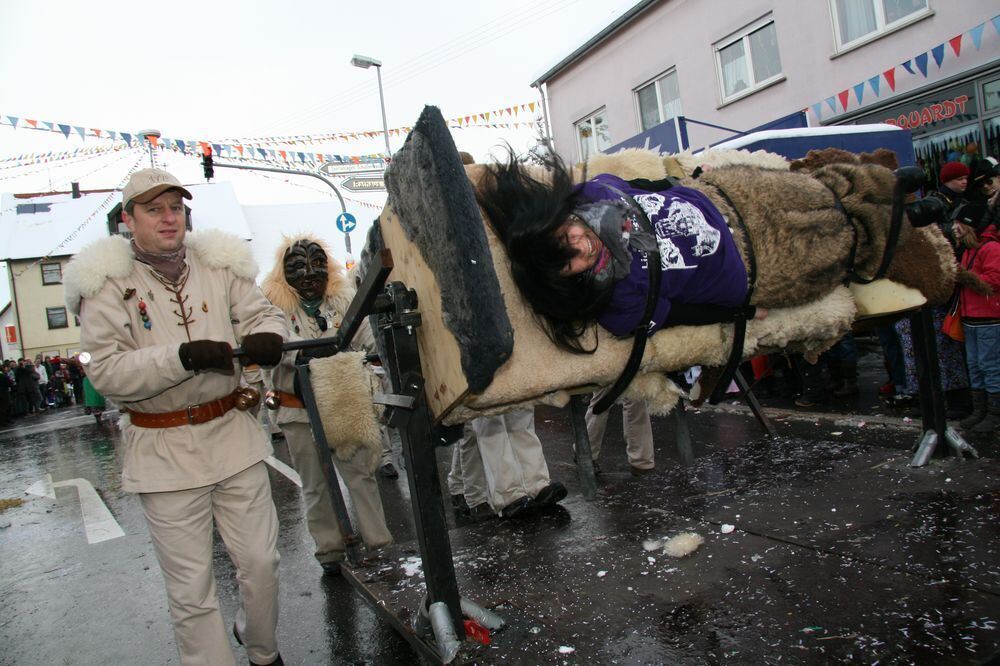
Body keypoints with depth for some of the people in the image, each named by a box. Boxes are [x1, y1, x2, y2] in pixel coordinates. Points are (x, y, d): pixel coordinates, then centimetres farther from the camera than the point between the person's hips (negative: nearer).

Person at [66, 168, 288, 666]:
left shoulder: (218, 265, 4)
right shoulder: (107, 283, -5)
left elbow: (263, 313, 7)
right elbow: (105, 371, -12)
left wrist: (266, 336, -17)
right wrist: (183, 356, -26)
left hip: (232, 433, 3)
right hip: (164, 452, -3)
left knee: (261, 562, 13)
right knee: (191, 589, 5)